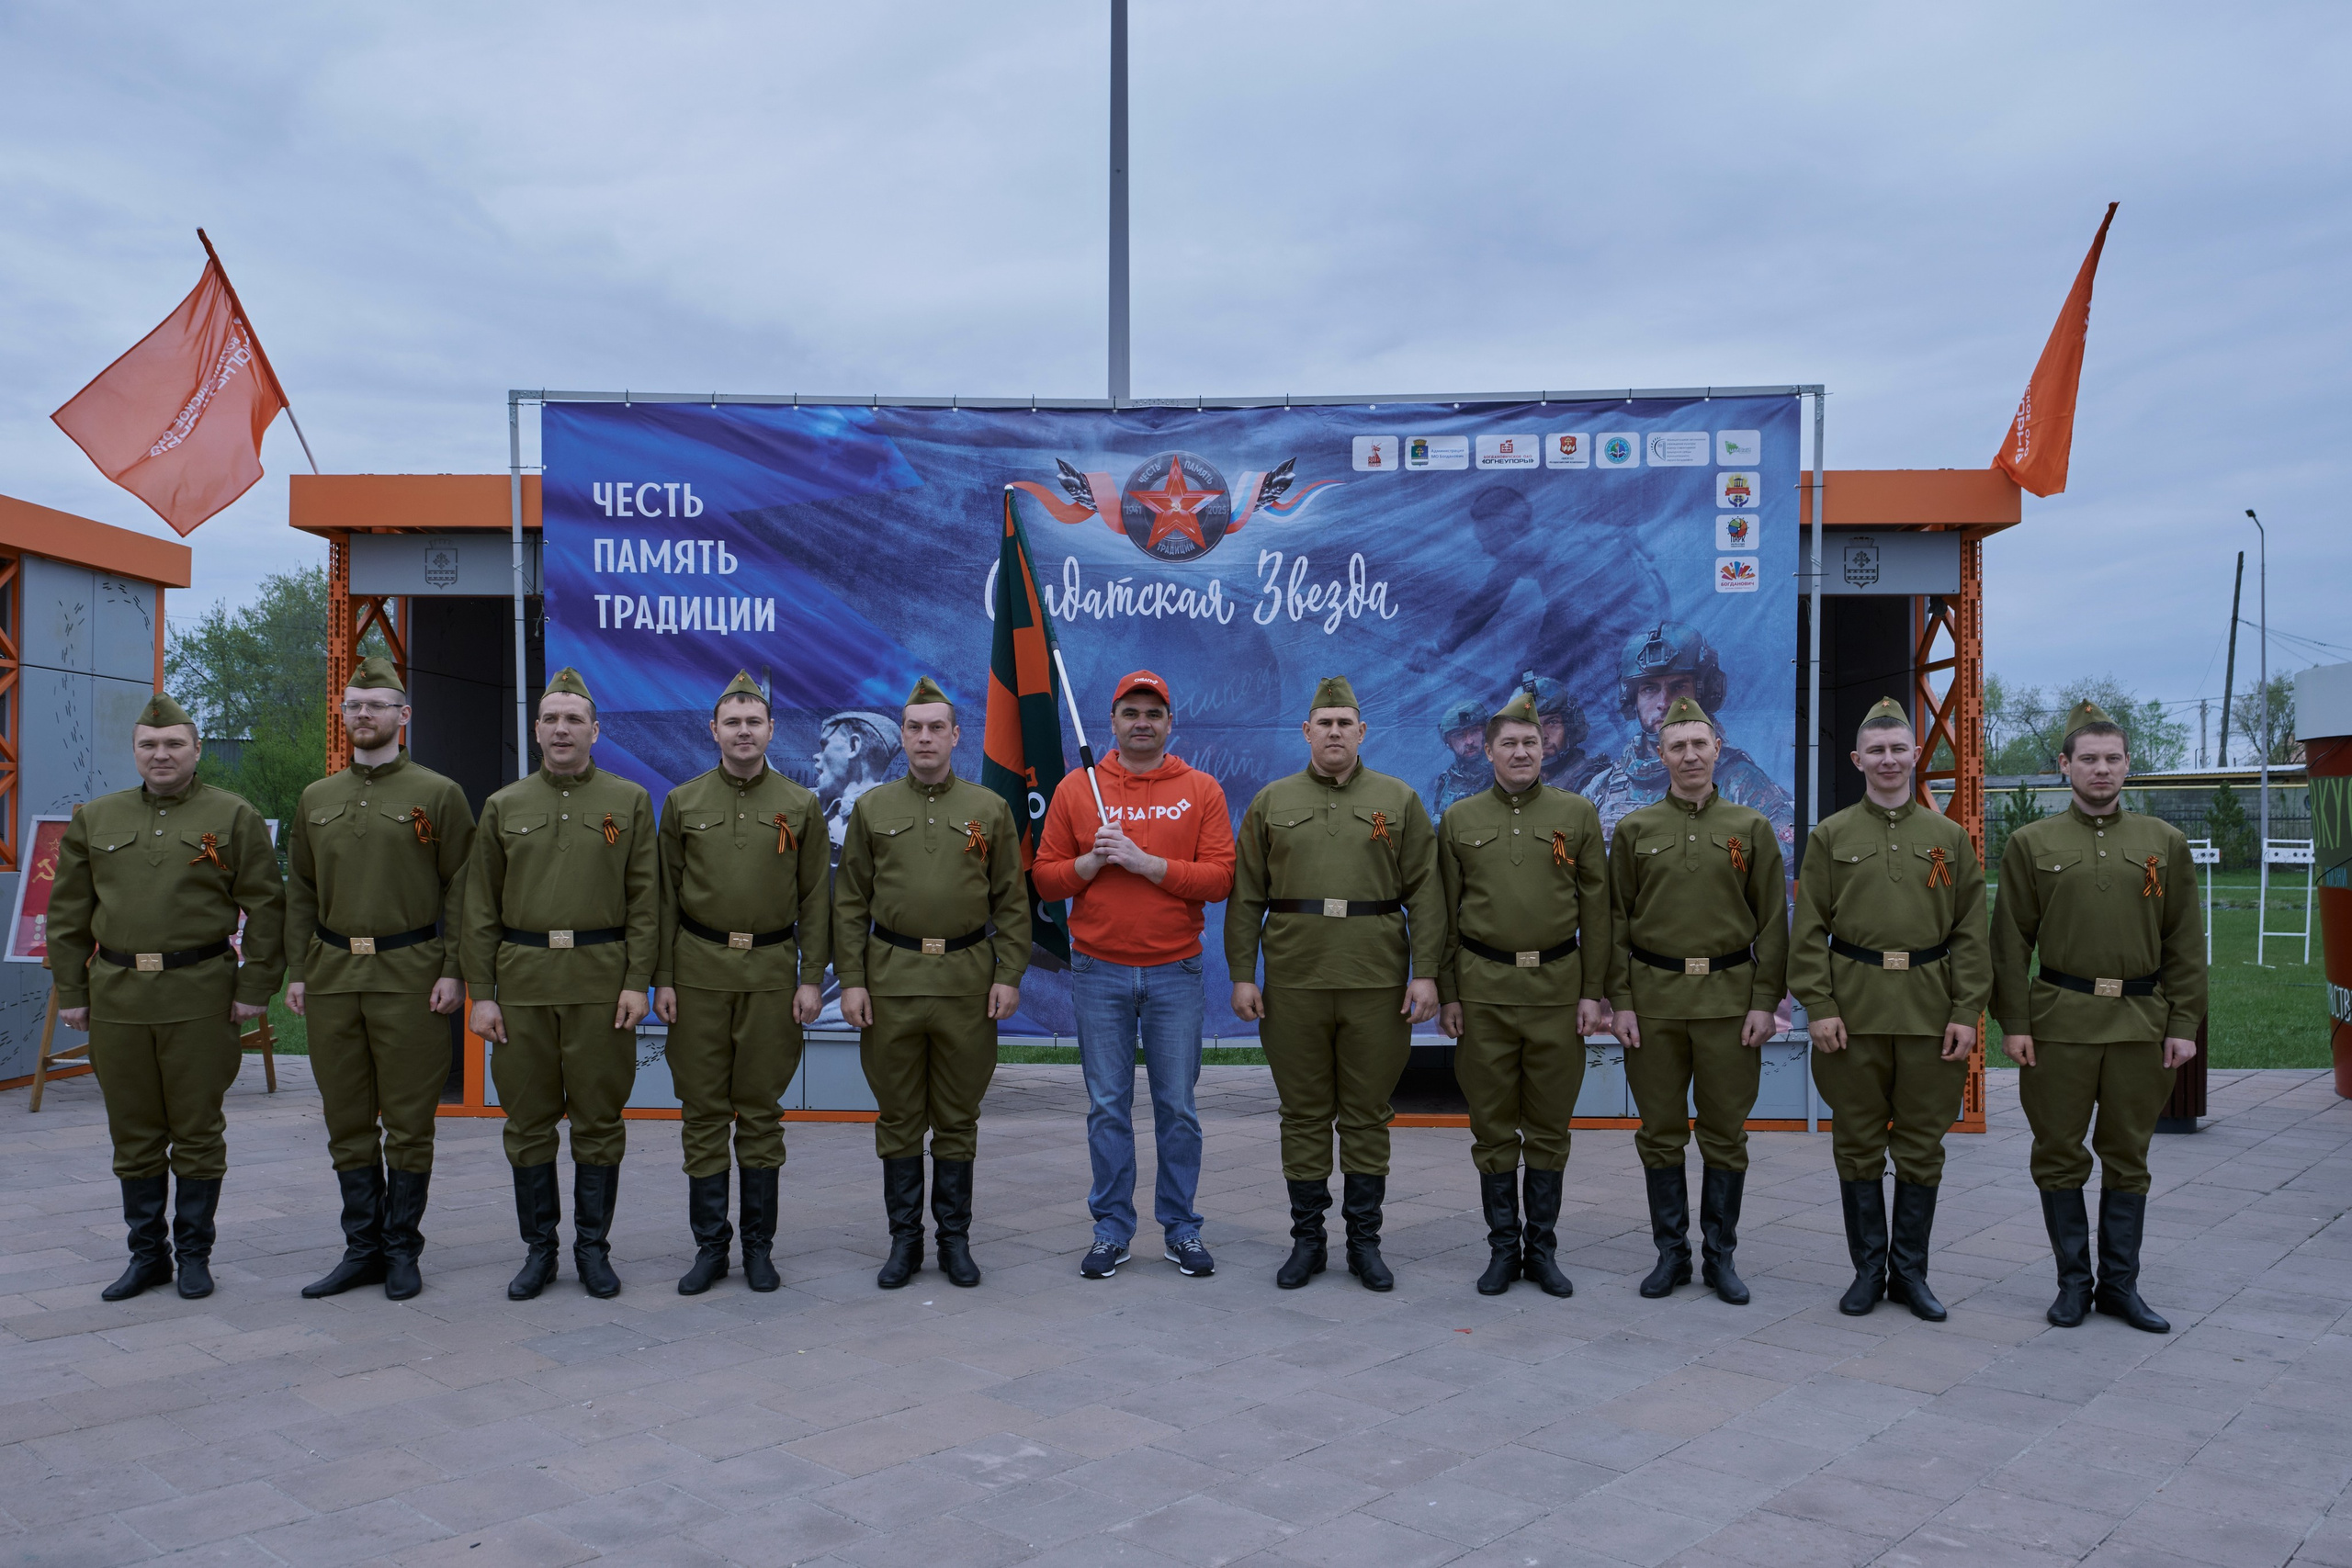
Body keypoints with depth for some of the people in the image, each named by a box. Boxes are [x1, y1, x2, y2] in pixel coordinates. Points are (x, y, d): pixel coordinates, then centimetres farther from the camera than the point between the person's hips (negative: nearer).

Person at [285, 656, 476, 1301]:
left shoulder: (438, 794, 0)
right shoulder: (316, 799, 14)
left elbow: (461, 890, -3)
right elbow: (300, 891, 15)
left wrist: (453, 971, -9)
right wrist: (297, 971, 8)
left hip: (409, 976, -4)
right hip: (332, 977, 4)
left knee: (408, 1122, 1)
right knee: (347, 1122, 9)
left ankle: (402, 1250, 12)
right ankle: (362, 1248, 19)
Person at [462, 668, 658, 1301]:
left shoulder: (630, 802, 4)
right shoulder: (504, 807, 8)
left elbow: (645, 899, 1)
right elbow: (480, 908, 7)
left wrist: (638, 981, -7)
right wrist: (480, 992, 1)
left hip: (602, 980, -1)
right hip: (522, 981, 2)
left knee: (599, 1119, 3)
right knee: (528, 1120, 6)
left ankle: (593, 1247, 15)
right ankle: (538, 1249, 18)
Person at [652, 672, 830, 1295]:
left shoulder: (801, 806, 4)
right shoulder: (683, 802, 5)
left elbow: (815, 899, 4)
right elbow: (665, 896, 6)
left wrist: (811, 979, -2)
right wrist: (662, 978, 0)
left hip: (772, 972, 0)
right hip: (699, 971, 1)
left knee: (761, 1110, 5)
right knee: (703, 1111, 4)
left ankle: (759, 1245, 15)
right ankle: (710, 1246, 14)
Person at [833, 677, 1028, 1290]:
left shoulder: (990, 809, 5)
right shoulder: (872, 809, 6)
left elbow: (1012, 902, 4)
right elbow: (850, 903, 4)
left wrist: (1009, 976, -3)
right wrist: (850, 979, -3)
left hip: (968, 982, 0)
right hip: (891, 980, 0)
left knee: (958, 1119, 7)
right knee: (898, 1118, 7)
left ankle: (955, 1239, 18)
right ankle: (904, 1240, 18)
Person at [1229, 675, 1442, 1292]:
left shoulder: (1400, 800, 6)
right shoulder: (1271, 803, 7)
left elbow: (1424, 894, 2)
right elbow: (1246, 898, 6)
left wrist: (1425, 973, -6)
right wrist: (1242, 975, -1)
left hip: (1378, 985, 0)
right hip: (1294, 984, 1)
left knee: (1368, 1116, 6)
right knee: (1303, 1114, 7)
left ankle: (1365, 1241, 18)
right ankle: (1306, 1238, 18)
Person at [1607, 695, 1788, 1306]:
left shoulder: (1751, 827, 5)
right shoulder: (1634, 829, 5)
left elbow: (1773, 922, 4)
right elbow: (1616, 919, 5)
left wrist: (1765, 1001, -4)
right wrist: (1620, 1000, -3)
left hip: (1729, 998, 0)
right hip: (1654, 998, 1)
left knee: (1725, 1135, 5)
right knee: (1660, 1134, 6)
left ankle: (1721, 1256, 18)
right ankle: (1671, 1253, 18)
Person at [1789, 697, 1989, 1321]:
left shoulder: (1950, 837, 7)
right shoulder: (1831, 836, 4)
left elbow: (1972, 933, 5)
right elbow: (1809, 930, 0)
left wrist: (1967, 1011, -4)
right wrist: (1818, 1006, -8)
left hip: (1930, 1010, 1)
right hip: (1853, 1011, -1)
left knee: (1922, 1147, 7)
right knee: (1858, 1145, 6)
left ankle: (1910, 1271, 19)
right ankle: (1868, 1269, 18)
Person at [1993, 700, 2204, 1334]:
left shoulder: (2165, 842, 7)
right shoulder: (2031, 843, 2)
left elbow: (2185, 942, 7)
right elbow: (2010, 941, 0)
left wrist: (2184, 1024, 0)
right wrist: (2013, 1022, -6)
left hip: (2142, 1021, 2)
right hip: (2059, 1021, -1)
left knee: (2128, 1157, 9)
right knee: (2059, 1155, 4)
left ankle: (2120, 1284, 20)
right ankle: (2073, 1281, 17)